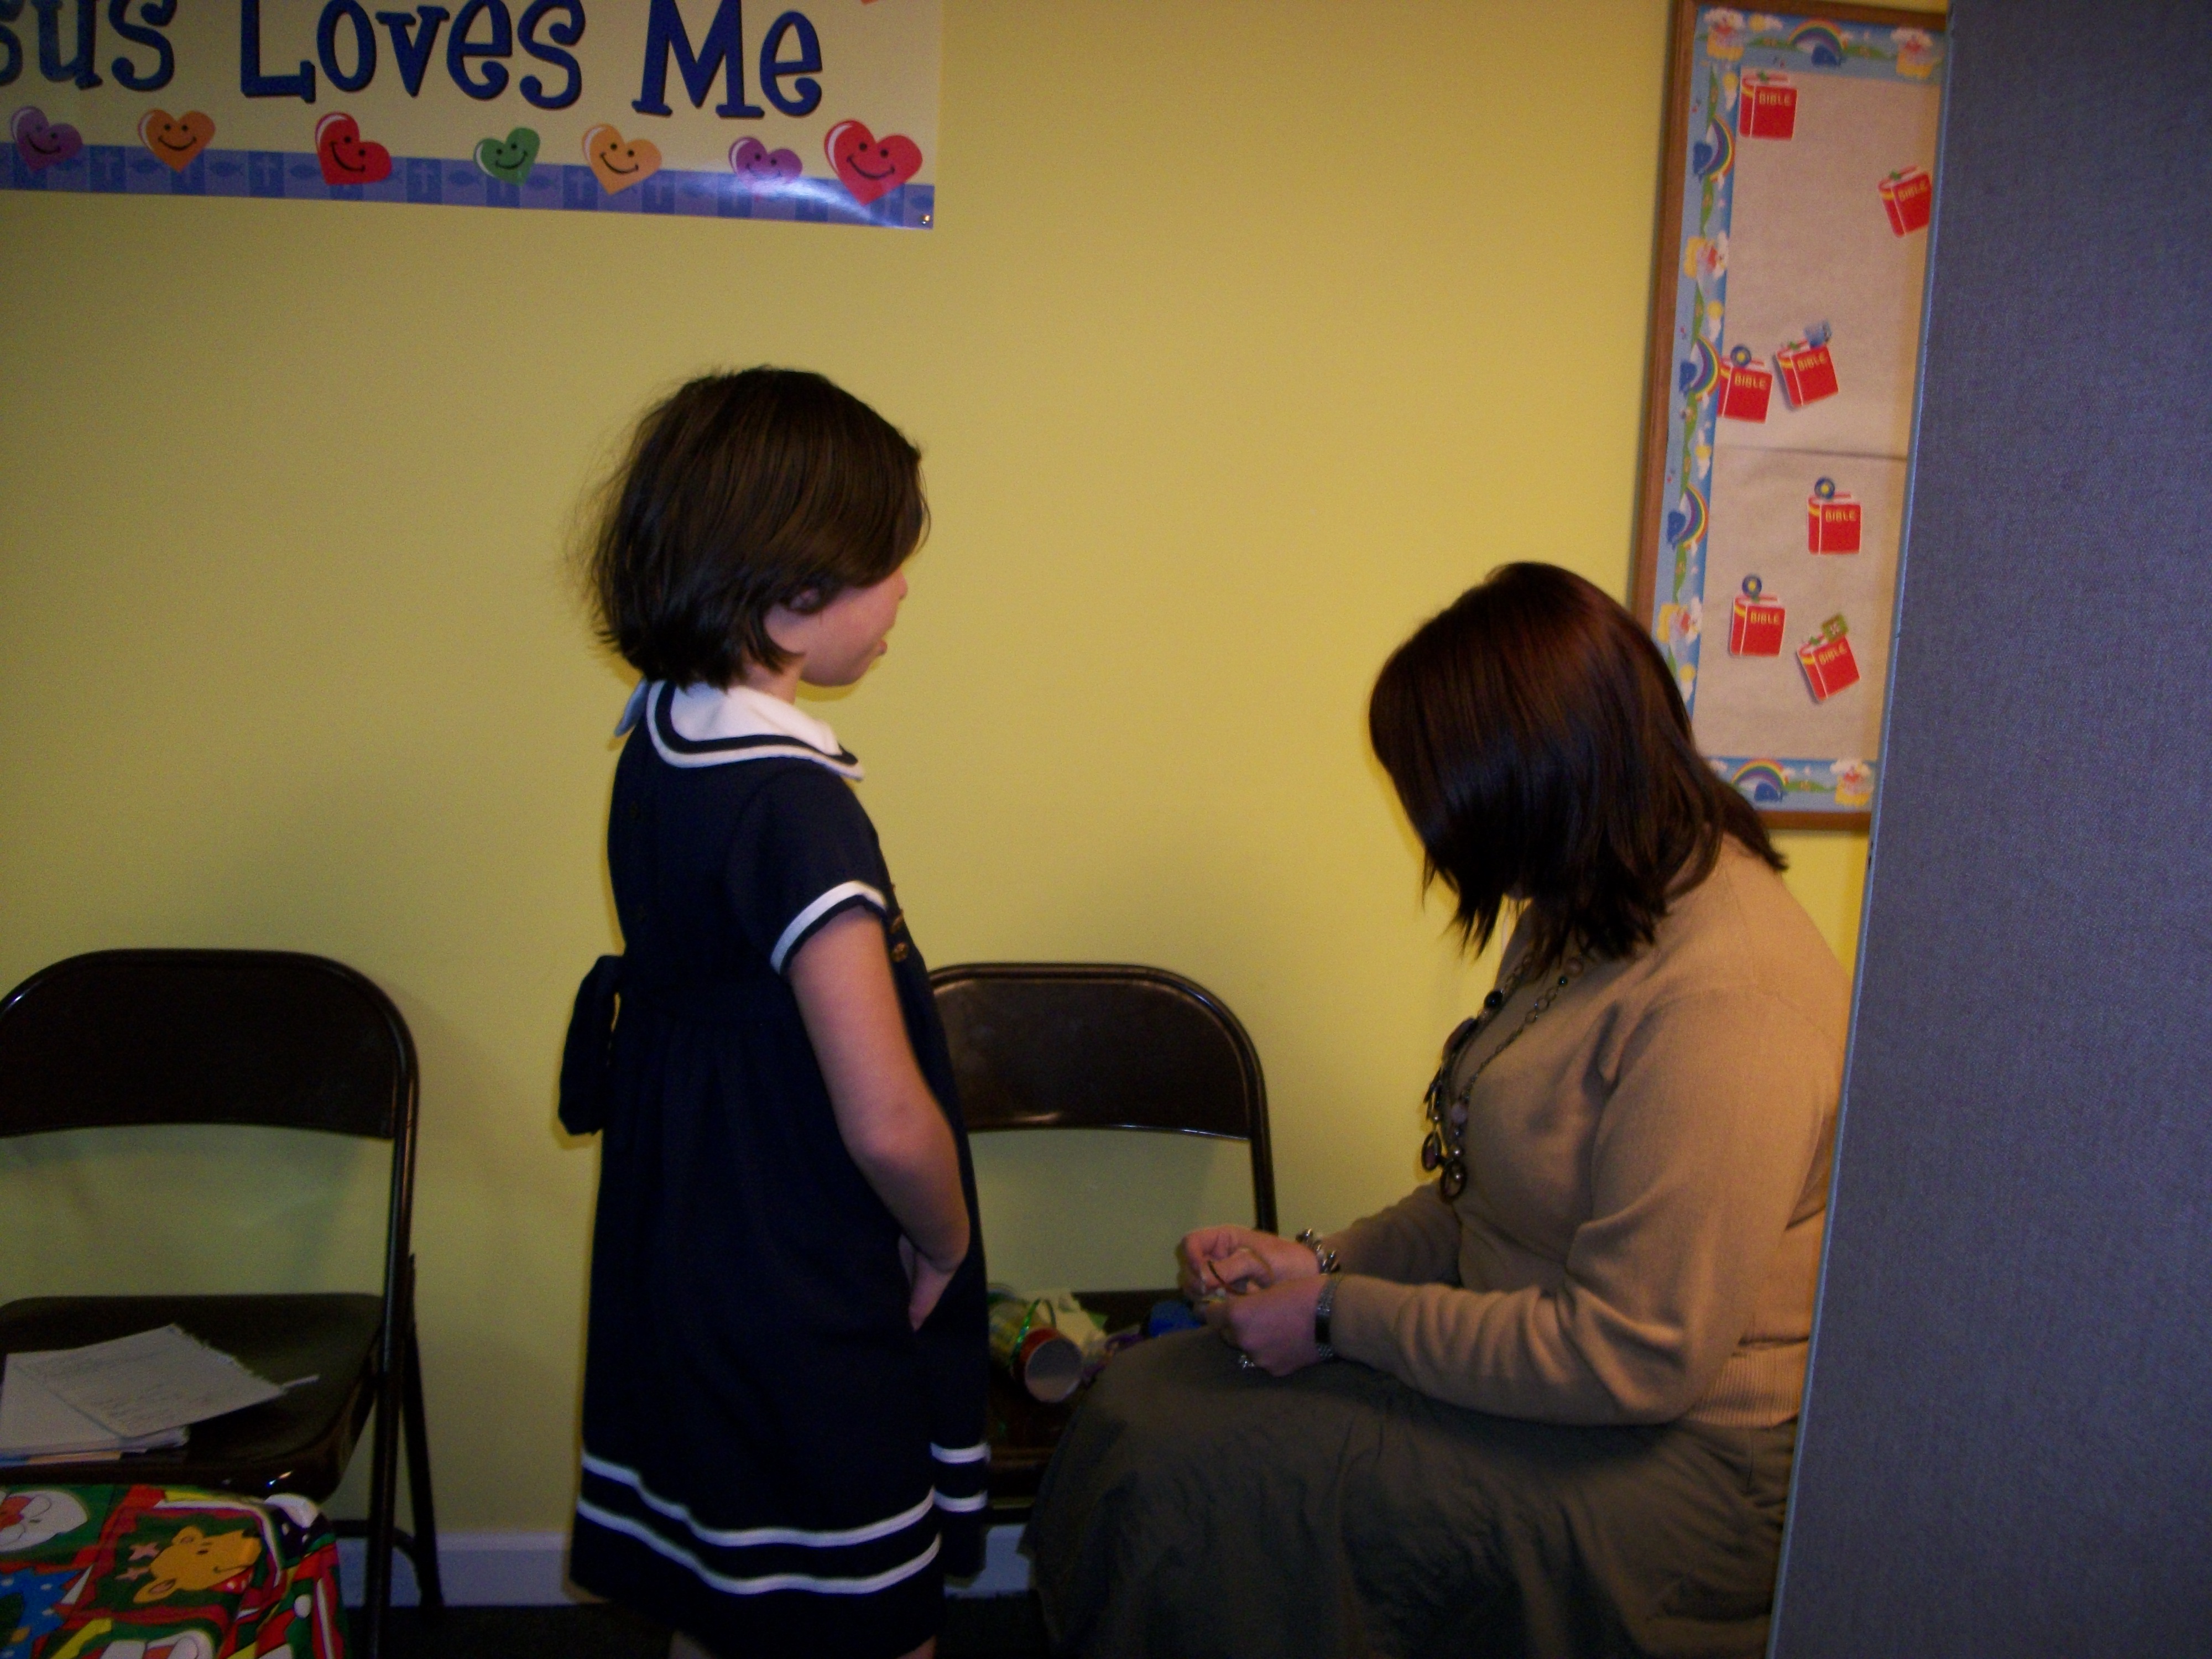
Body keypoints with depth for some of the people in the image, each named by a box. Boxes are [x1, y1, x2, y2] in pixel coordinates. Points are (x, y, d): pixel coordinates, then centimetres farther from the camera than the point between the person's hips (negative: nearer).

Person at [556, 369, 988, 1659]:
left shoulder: (660, 742, 1)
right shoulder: (793, 803, -26)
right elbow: (886, 1121, -30)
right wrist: (947, 1241, -9)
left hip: (676, 1280, 9)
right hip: (808, 1333, -8)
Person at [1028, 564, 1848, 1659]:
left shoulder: (1721, 1002, -25)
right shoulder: (1591, 922, 7)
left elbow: (1637, 1357, -25)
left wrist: (1341, 1317, -17)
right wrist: (1327, 1260, 2)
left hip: (1670, 1467, -9)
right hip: (1535, 1370, 9)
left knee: (1191, 1470, -16)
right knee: (1144, 1397, -5)